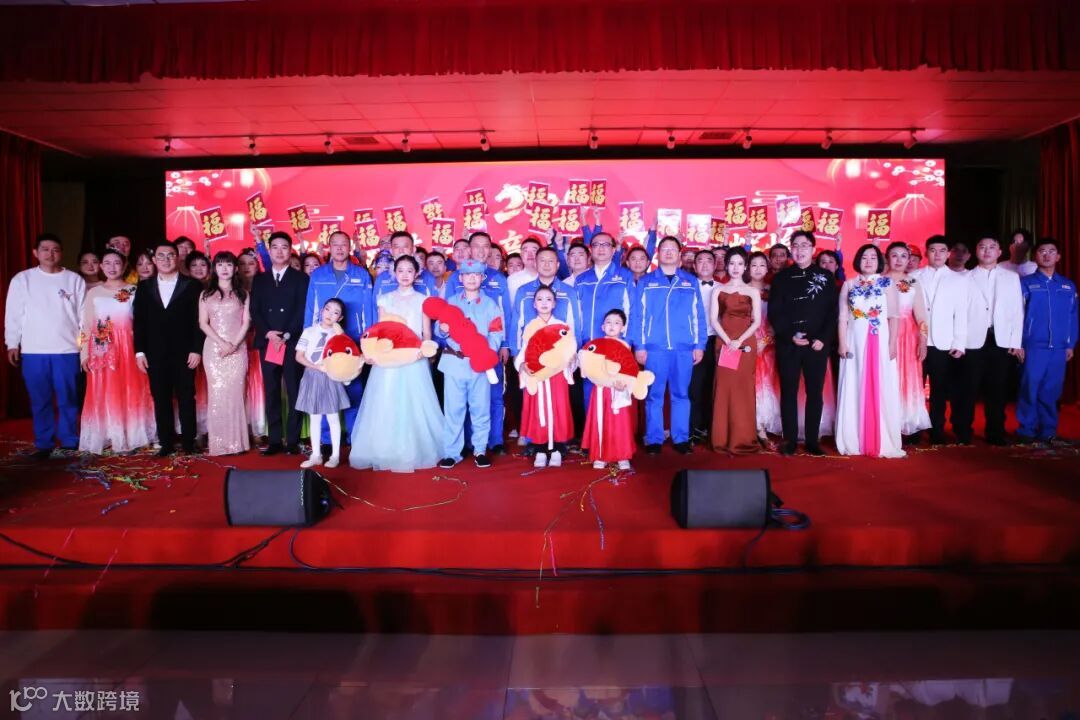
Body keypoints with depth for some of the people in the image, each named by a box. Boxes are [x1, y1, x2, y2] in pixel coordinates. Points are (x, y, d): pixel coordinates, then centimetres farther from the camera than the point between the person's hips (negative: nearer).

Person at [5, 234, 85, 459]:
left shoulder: (75, 280, 4)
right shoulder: (22, 279, 5)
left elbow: (83, 314, 4)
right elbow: (13, 314, 7)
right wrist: (12, 343, 3)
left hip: (67, 350, -1)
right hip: (33, 351, 1)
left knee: (68, 399, 4)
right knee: (40, 401, 7)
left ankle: (70, 442, 14)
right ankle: (43, 444, 15)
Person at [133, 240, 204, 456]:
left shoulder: (191, 285, 3)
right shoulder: (144, 287, 11)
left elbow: (198, 321, -2)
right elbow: (139, 321, 8)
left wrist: (196, 349, -9)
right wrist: (139, 351, 0)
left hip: (183, 353, -2)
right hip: (155, 354, 3)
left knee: (186, 398, 3)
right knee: (161, 400, 6)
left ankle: (188, 441, 11)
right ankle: (166, 442, 13)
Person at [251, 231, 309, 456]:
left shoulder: (300, 278, 6)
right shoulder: (260, 279, 16)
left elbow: (302, 311, -3)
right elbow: (254, 311, 8)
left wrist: (286, 336, -13)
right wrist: (268, 334, -8)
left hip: (292, 343, -3)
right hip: (267, 343, 3)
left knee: (294, 393, -1)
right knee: (271, 393, 4)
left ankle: (293, 440, 3)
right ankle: (274, 440, 8)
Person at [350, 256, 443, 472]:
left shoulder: (423, 300, 8)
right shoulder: (385, 299, 11)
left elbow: (427, 333, 4)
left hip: (414, 360, -1)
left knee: (414, 405, -2)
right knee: (386, 405, 0)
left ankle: (415, 452, 8)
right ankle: (386, 453, 9)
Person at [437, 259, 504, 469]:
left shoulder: (490, 304, 8)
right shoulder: (450, 302, 11)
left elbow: (497, 334, 0)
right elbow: (441, 330, 7)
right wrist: (443, 330, -17)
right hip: (454, 362, 0)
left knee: (481, 408, 5)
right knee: (453, 409, 2)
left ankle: (480, 450, 18)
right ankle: (451, 452, 10)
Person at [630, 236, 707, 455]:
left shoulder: (691, 282, 11)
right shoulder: (646, 282, 7)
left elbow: (698, 315, 8)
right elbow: (637, 315, 3)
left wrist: (699, 345, 1)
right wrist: (638, 345, -5)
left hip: (684, 348, 1)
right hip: (654, 348, -1)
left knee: (681, 394, 6)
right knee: (654, 395, 2)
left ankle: (681, 438, 14)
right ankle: (654, 439, 10)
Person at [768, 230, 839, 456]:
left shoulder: (826, 276, 8)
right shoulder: (781, 278, 7)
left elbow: (833, 311, 2)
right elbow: (774, 313, 1)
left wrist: (824, 339, -9)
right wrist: (790, 336, -11)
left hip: (818, 344, 0)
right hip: (788, 345, 0)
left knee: (815, 393, 4)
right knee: (788, 393, 2)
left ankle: (812, 440, 12)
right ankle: (790, 440, 10)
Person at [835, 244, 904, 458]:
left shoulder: (887, 284, 5)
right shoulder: (849, 285, 8)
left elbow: (893, 317, 0)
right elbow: (843, 318, 5)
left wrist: (892, 344, -8)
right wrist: (842, 343, -3)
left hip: (880, 343, -1)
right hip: (855, 343, 1)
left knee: (882, 391, 0)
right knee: (855, 392, 3)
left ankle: (883, 443, 7)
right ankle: (854, 442, 9)